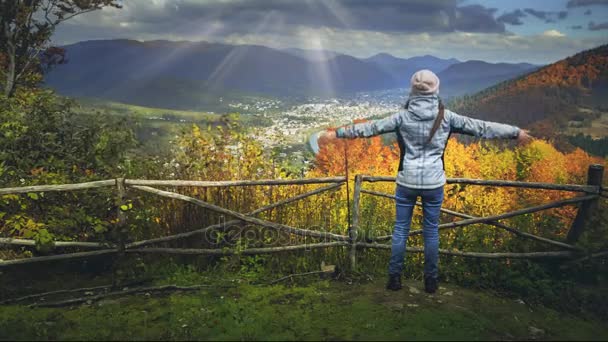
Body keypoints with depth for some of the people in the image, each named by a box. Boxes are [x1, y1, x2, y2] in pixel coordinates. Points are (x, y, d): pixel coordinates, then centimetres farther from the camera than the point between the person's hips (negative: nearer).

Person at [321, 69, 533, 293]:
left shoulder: (403, 116, -6)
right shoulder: (446, 117, -5)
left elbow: (370, 127, 0)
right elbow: (481, 128, 2)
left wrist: (337, 133, 10)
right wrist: (516, 133, 13)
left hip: (407, 182, 0)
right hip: (434, 183, 0)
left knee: (400, 229, 11)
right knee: (431, 232, 11)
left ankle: (394, 278, 17)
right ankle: (431, 281, 19)